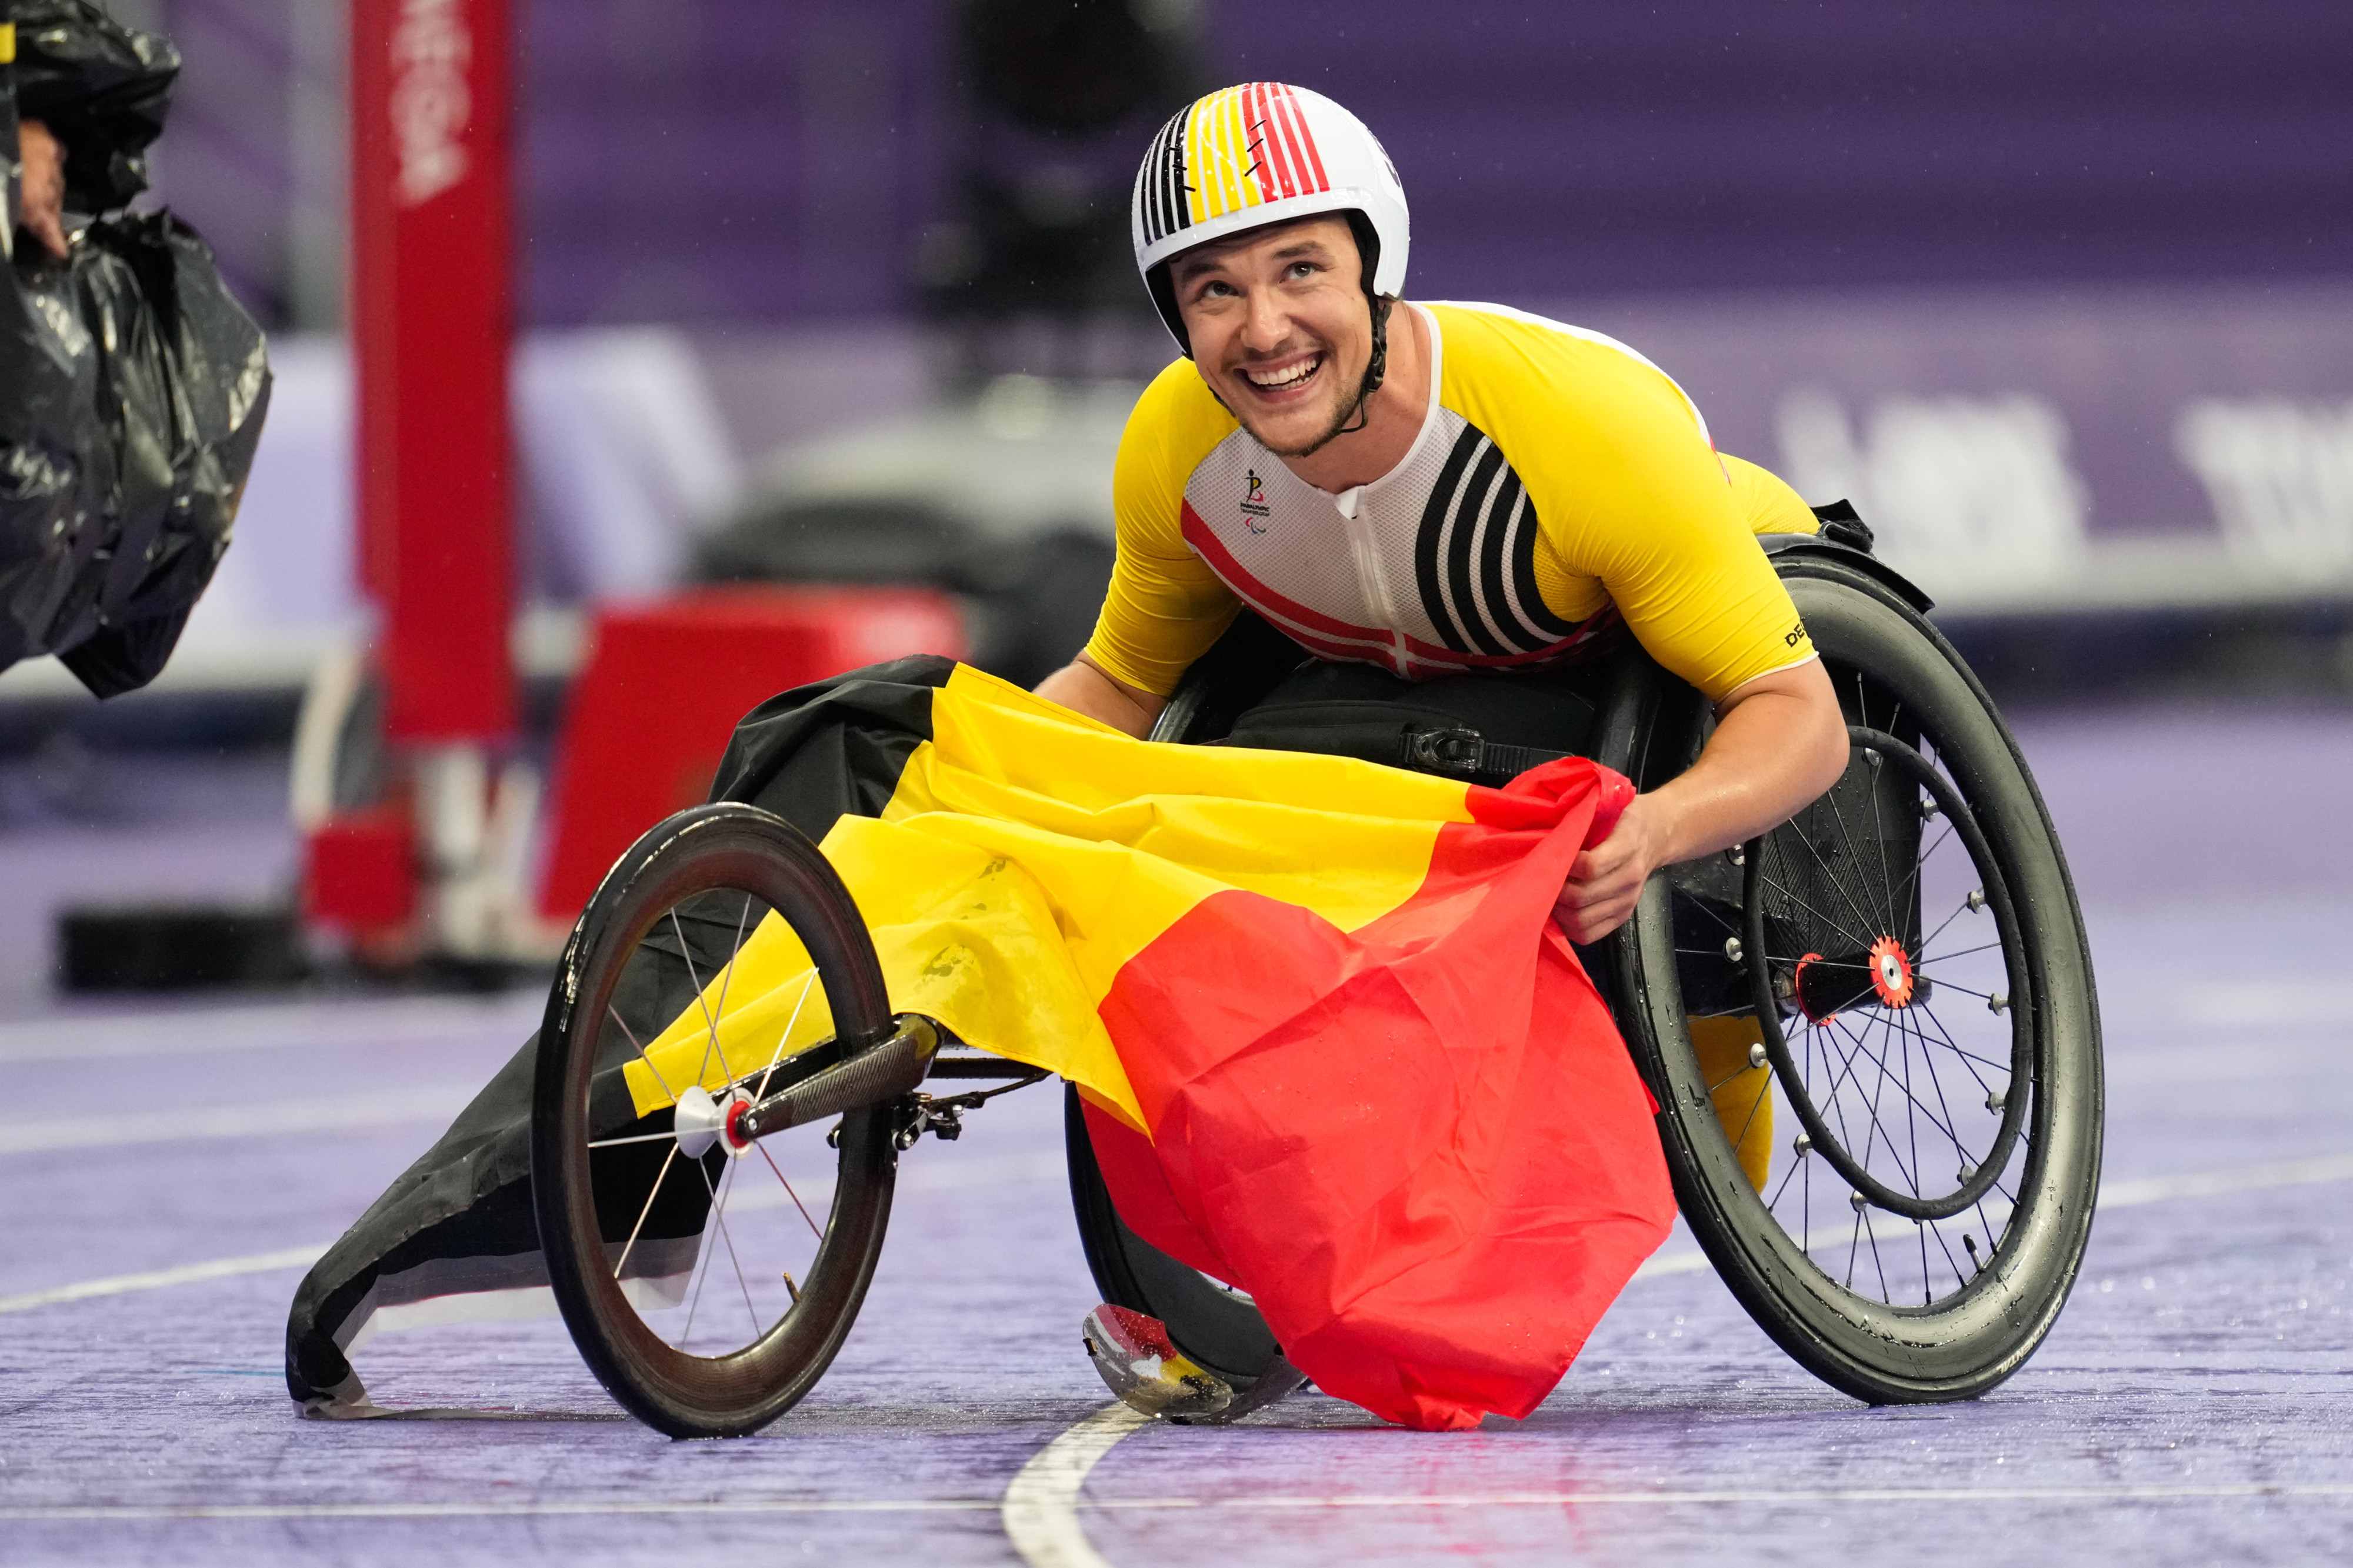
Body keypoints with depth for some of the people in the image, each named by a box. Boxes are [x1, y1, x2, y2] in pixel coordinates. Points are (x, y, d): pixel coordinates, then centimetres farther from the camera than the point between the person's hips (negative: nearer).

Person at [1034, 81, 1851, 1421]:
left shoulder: (1584, 417, -38)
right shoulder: (1177, 453, -23)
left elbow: (1799, 717, -37)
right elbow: (1120, 684, -2)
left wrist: (1652, 832, -58)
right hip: (1412, 688, 4)